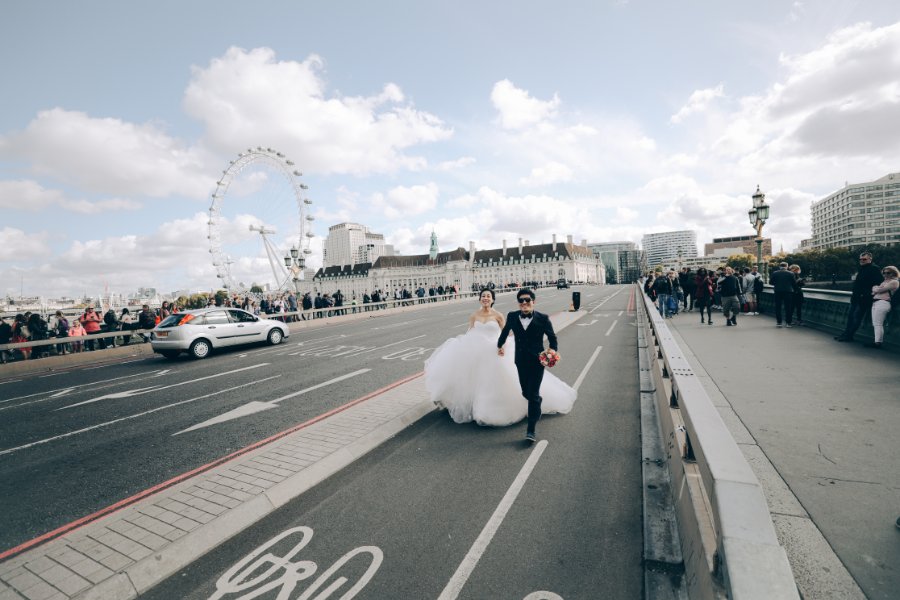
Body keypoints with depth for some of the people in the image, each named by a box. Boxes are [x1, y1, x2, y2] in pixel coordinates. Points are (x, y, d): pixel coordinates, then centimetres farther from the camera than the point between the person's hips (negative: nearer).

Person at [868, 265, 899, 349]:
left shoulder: (894, 282, -1)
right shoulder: (885, 281, 26)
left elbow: (879, 290, -8)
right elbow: (875, 290, 19)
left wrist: (874, 288, 11)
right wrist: (875, 289, -3)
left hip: (882, 303, -9)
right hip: (875, 302, 9)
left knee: (878, 324, -11)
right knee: (875, 324, 6)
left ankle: (878, 343, -11)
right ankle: (877, 341, 7)